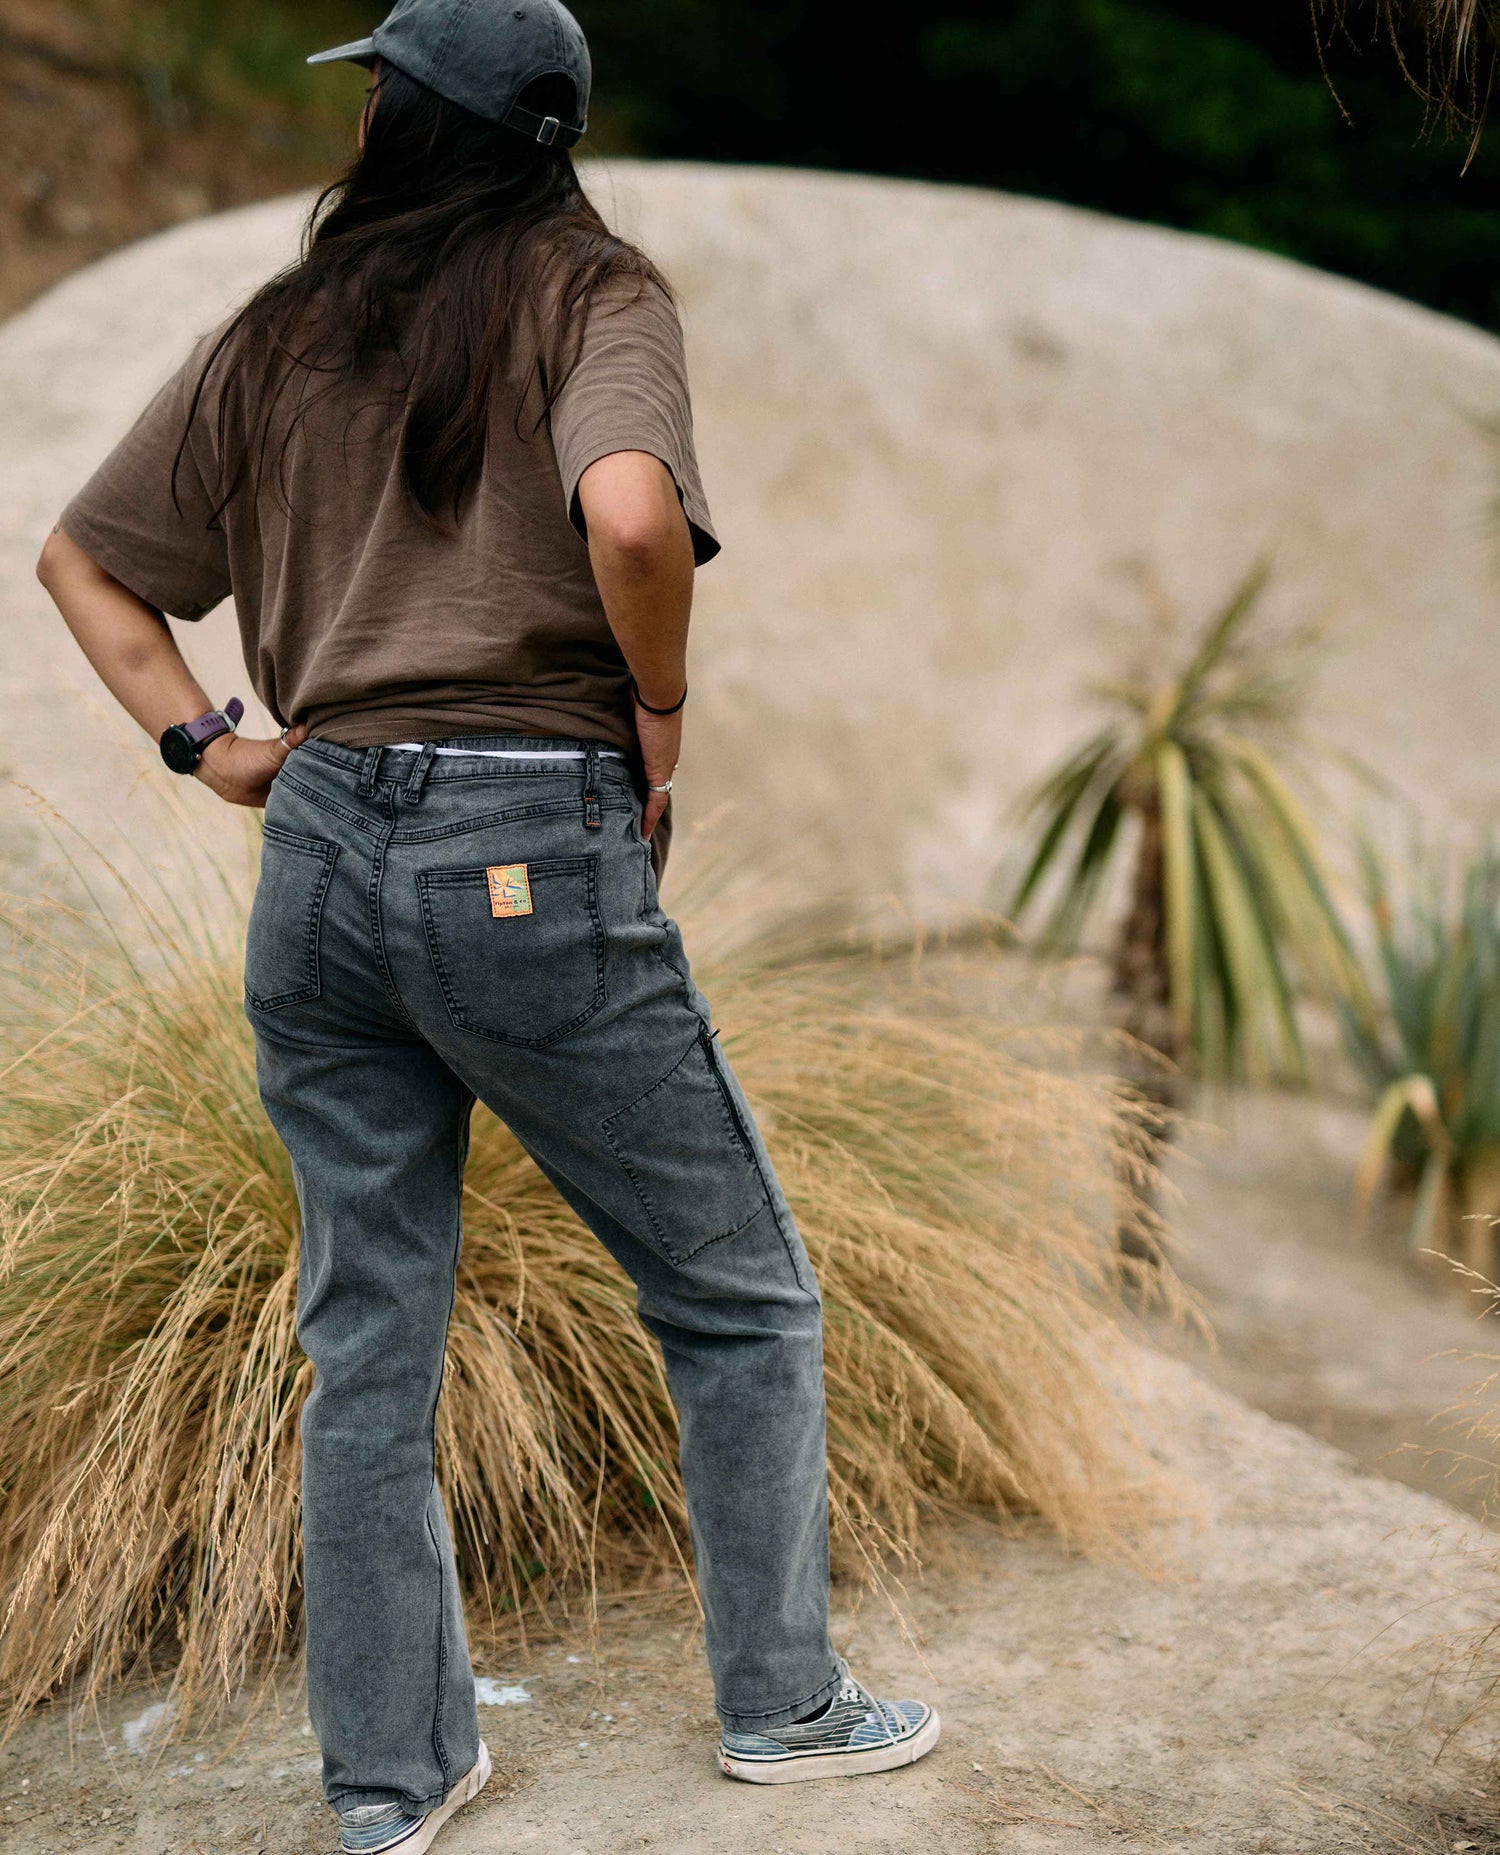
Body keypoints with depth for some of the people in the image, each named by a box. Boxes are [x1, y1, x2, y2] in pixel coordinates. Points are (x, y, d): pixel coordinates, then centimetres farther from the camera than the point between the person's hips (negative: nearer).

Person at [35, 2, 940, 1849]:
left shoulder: (271, 336, 13)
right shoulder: (592, 293, -3)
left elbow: (77, 558, 18)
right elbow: (629, 512, -24)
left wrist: (208, 743, 13)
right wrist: (661, 707, -9)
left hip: (321, 847, 6)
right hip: (536, 853, -5)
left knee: (367, 1340, 13)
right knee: (739, 1294, 13)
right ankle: (781, 1703, 24)